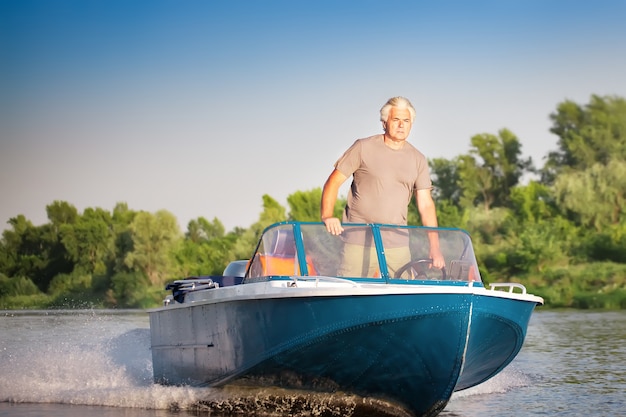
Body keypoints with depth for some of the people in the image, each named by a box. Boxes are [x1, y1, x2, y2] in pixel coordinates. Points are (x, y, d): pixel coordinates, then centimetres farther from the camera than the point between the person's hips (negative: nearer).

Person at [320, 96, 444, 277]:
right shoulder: (363, 148, 0)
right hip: (359, 237, -3)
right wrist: (327, 216, -16)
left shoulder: (418, 160, 10)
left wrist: (434, 246, -3)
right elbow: (333, 182, 1)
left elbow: (425, 204, 7)